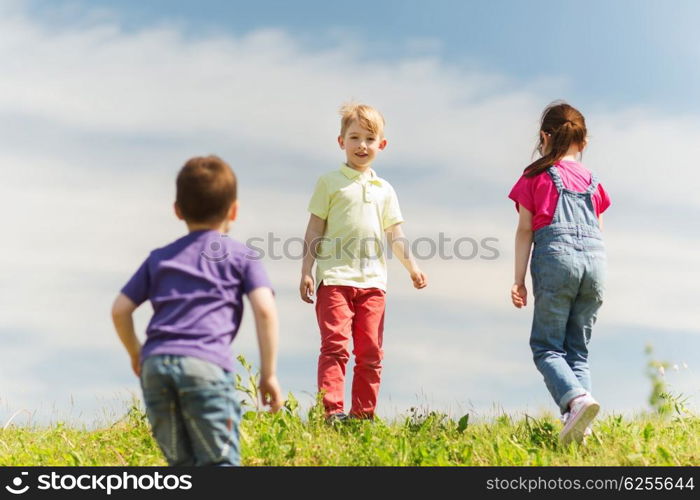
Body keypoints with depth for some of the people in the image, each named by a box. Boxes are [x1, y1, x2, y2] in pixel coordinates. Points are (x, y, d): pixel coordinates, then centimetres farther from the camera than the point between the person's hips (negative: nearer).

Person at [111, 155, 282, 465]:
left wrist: (136, 355, 34)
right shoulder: (241, 256, 15)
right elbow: (265, 309, 1)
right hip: (207, 363, -4)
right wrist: (269, 373, 5)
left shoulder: (160, 257, 25)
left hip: (155, 364, 4)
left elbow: (120, 309, 19)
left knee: (182, 463, 15)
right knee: (220, 461, -3)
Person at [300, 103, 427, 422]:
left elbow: (395, 235, 18)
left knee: (370, 352, 4)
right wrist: (306, 272, -4)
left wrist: (412, 267, 5)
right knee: (335, 345, -12)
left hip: (373, 281, 4)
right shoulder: (330, 182, 6)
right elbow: (315, 230, 3)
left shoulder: (384, 190, 17)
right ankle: (332, 412, -13)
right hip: (335, 278, -4)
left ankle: (363, 414, 11)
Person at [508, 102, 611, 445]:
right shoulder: (592, 181, 20)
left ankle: (577, 398, -26)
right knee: (578, 349, 10)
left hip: (555, 256, -4)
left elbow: (525, 231, 4)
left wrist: (519, 280, 4)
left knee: (546, 346, 1)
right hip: (595, 258, 4)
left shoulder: (536, 176, 8)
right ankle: (579, 426, -4)